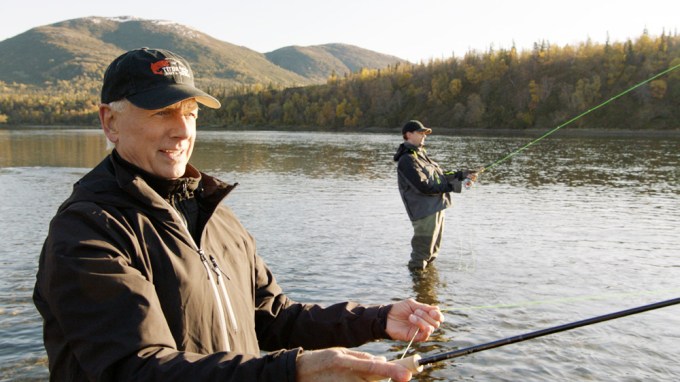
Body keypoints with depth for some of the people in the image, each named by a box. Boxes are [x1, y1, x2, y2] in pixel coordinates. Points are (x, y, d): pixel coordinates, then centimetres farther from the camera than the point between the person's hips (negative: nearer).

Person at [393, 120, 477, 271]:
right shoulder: (406, 160, -15)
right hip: (424, 212, -10)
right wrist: (452, 186, -19)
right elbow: (423, 186, -22)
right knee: (423, 250, -6)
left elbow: (440, 176, 20)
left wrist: (463, 174, 8)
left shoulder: (421, 154, 18)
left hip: (436, 207, 10)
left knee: (433, 248, 20)